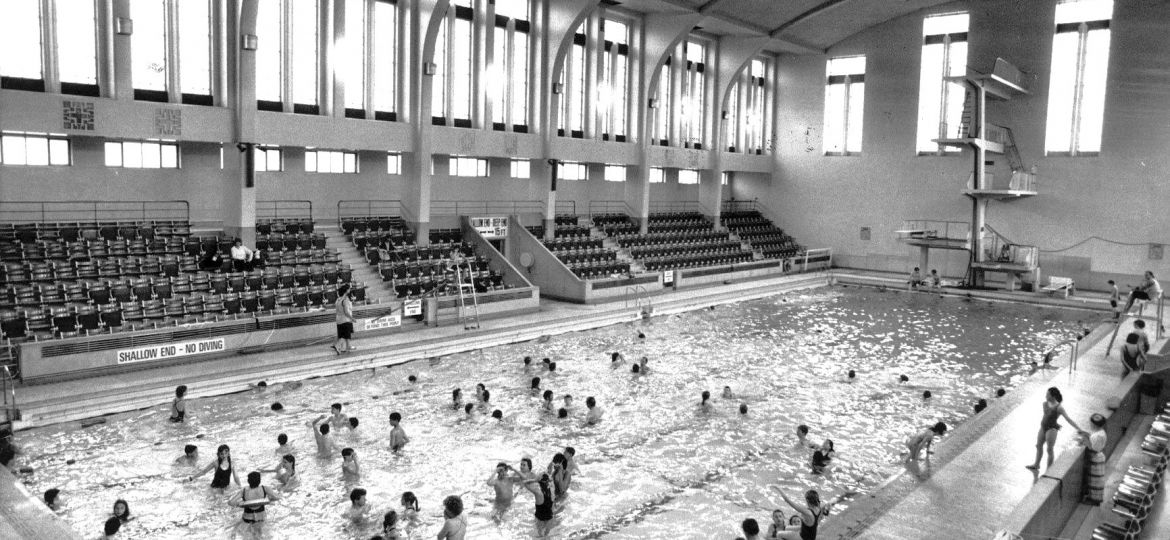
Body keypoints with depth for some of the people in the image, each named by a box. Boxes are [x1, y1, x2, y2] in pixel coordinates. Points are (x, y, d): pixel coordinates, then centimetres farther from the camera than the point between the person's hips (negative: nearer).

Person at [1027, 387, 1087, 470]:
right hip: (1043, 427, 7)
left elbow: (1068, 419, -19)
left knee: (1049, 450, 1)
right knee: (1039, 446, 20)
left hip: (1051, 429, -7)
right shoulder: (1045, 404, -1)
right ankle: (1036, 465, 39)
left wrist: (1078, 429, -23)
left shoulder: (1059, 408, -19)